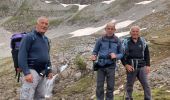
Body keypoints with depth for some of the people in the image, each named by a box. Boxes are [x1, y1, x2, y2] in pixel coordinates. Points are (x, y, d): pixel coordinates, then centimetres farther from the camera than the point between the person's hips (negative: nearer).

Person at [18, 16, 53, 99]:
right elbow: (22, 56, -16)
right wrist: (26, 73, -24)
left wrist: (49, 70, 19)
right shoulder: (29, 37, -10)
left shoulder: (45, 39, 15)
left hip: (42, 73, 8)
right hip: (32, 71, -8)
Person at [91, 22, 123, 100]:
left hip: (111, 66, 0)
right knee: (99, 86, 2)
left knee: (110, 86, 5)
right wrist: (93, 56, -14)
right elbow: (95, 51, 8)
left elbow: (121, 54, 8)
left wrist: (116, 56, -13)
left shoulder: (117, 41, 2)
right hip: (101, 66, 0)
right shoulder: (100, 40, 1)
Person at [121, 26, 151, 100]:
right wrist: (126, 65, -10)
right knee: (129, 85, 8)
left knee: (146, 84, 0)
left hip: (142, 67, 2)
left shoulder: (143, 41, 6)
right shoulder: (126, 42, -2)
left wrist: (148, 65, 5)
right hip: (131, 67, -2)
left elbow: (147, 54, 13)